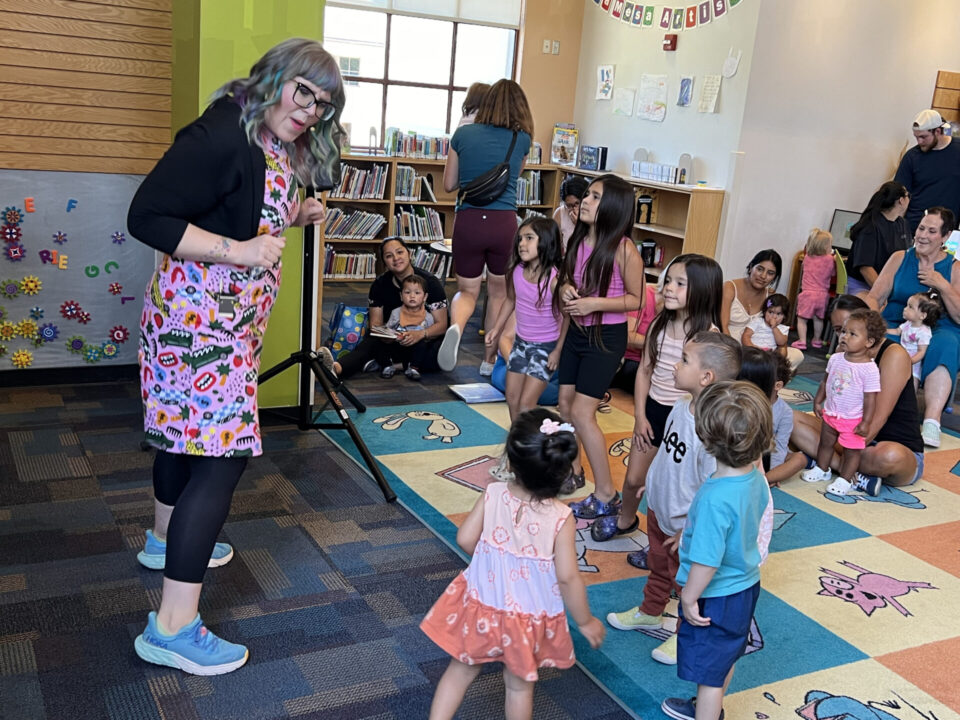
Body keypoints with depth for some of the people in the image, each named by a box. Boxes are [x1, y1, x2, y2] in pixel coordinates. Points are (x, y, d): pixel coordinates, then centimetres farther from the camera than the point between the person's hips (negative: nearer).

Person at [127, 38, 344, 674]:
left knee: (191, 431, 24)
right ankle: (173, 628, -7)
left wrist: (293, 216, 5)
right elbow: (147, 217, -24)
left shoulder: (281, 151, 9)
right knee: (226, 449, -13)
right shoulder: (223, 137, -21)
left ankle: (168, 540, 47)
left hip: (231, 318, 11)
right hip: (200, 317, -11)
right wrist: (236, 251, -28)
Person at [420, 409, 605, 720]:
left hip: (481, 607, 1)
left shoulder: (492, 495, -19)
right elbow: (567, 578, -21)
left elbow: (465, 539, -11)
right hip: (529, 618, -1)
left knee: (460, 670, 22)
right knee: (519, 685, 21)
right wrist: (585, 621, -4)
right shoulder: (561, 518, -25)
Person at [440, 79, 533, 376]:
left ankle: (455, 327, -17)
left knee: (467, 291, 16)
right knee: (498, 292, 20)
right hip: (504, 223, 0)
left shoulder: (463, 134, 4)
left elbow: (449, 184, 11)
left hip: (468, 221, 0)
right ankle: (490, 360, 27)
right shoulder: (522, 140, 3)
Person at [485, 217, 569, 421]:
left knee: (526, 403, -7)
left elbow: (568, 316, -17)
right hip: (521, 342, 6)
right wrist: (496, 329, 7)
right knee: (512, 398, 15)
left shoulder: (555, 278, -26)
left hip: (546, 346, -6)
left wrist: (558, 351, -16)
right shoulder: (516, 271, -10)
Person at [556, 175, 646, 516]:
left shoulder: (623, 249, -19)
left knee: (582, 413, -8)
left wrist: (594, 303, -23)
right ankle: (573, 470, 35)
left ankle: (606, 494, 4)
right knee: (564, 404, 14)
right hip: (577, 331, 7)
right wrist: (566, 289, -10)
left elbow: (636, 299, -12)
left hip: (607, 336, -7)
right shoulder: (579, 239, 0)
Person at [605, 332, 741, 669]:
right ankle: (649, 612, 56)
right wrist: (652, 483, 18)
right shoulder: (681, 407, -11)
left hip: (687, 526, -8)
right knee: (658, 566, 31)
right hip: (659, 509, 8)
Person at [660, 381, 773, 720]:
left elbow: (706, 561, -30)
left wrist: (689, 598, -15)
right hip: (745, 585, 9)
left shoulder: (716, 498, -35)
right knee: (724, 658, 30)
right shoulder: (756, 477, -11)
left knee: (709, 672, 12)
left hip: (716, 598, -9)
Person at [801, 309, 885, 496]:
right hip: (830, 414, 6)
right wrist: (818, 401, 12)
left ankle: (845, 479, 24)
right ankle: (821, 469, 42)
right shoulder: (836, 359, -4)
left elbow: (870, 398, -19)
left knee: (851, 451, 8)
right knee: (825, 443, 22)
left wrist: (865, 422, -19)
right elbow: (825, 381, 10)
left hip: (853, 420, -6)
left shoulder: (869, 369, -22)